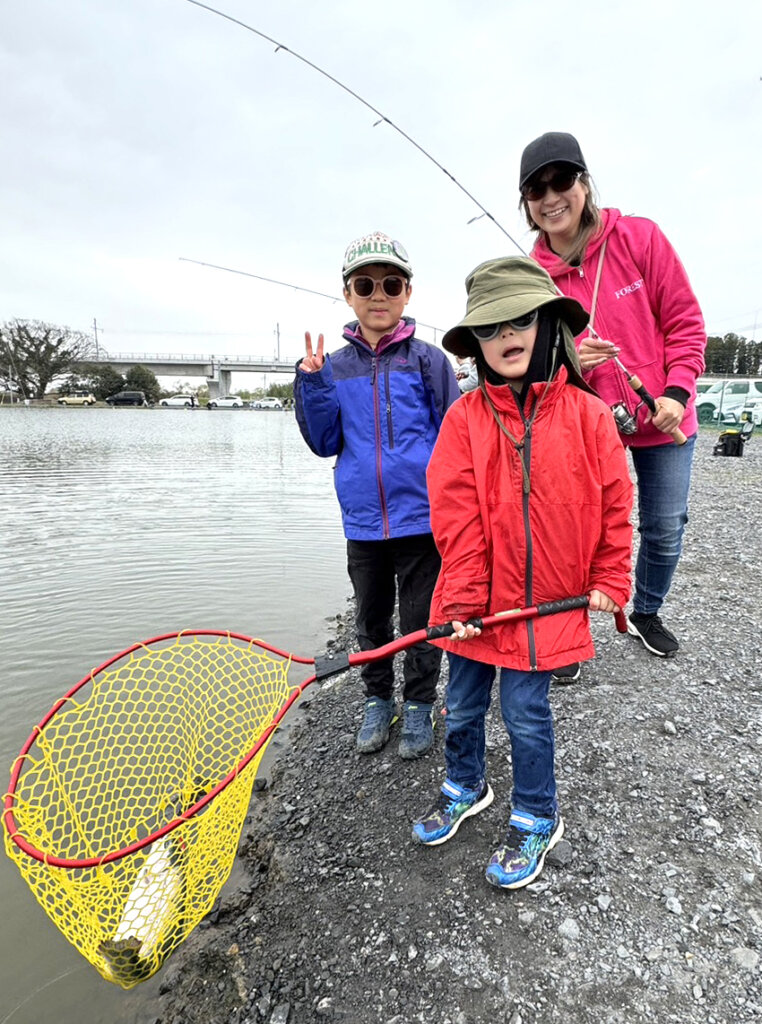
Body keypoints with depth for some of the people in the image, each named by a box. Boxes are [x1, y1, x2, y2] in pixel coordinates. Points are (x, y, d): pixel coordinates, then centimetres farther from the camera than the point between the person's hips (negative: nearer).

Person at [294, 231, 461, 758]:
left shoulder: (428, 360, -4)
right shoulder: (335, 366, 5)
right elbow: (325, 444, 5)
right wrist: (311, 383, -7)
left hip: (421, 517, -3)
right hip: (364, 521, 3)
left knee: (421, 622, 11)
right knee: (371, 621, 18)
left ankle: (420, 703, 32)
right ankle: (378, 700, 38)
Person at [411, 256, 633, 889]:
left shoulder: (586, 414, -5)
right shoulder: (465, 417, -5)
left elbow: (614, 503, 1)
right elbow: (457, 516, -9)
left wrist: (610, 581, 1)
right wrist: (464, 599, -12)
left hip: (548, 602, -1)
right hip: (477, 602, 2)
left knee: (525, 711, 8)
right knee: (463, 705, 17)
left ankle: (537, 819, 34)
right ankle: (466, 786, 46)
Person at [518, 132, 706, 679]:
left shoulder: (640, 238, -7)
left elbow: (685, 321, -4)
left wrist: (676, 392, -15)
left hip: (664, 418, 1)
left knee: (665, 530, 10)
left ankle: (646, 613, 37)